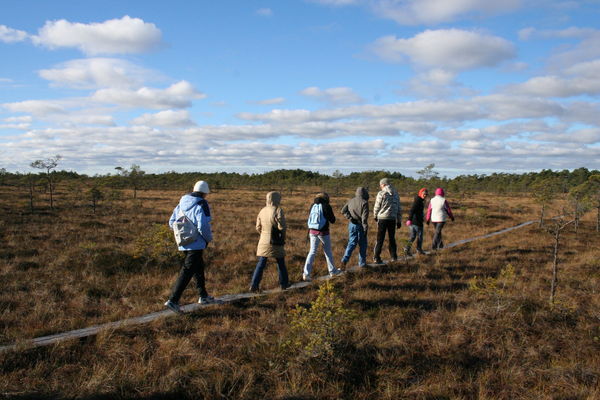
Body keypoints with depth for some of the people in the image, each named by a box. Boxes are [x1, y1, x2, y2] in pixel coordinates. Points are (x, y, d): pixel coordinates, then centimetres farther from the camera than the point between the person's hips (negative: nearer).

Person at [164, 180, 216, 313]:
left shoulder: (182, 203, 9)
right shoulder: (201, 205, -13)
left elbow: (172, 222, 11)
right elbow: (203, 226, -22)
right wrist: (209, 238, -3)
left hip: (184, 243, 8)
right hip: (196, 244, -8)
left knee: (199, 267, 22)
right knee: (187, 272, -7)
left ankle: (203, 296, 34)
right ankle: (173, 300, -13)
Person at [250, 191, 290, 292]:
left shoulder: (262, 210, 4)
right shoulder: (278, 210, -13)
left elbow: (258, 227, 8)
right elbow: (282, 227, -15)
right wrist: (283, 238, 2)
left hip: (263, 241, 5)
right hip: (275, 242, -5)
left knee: (261, 264, 7)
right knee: (281, 263, 13)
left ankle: (254, 285, 2)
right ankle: (284, 284, 23)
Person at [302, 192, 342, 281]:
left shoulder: (313, 205, 7)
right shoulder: (326, 206, -9)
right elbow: (332, 220, -5)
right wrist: (332, 215, 12)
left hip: (313, 231, 4)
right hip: (323, 232, -4)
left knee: (312, 252, 7)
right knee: (328, 251, 14)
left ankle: (306, 274, -4)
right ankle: (332, 271, 28)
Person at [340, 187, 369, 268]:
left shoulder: (351, 201, 6)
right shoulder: (364, 202, -11)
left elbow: (343, 210, -2)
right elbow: (364, 217, -16)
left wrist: (350, 218, -5)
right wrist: (365, 228, -13)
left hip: (352, 225, 5)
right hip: (360, 225, -4)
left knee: (352, 243, 9)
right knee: (362, 244, 8)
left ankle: (345, 260, -8)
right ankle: (362, 263, 15)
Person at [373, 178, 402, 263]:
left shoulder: (381, 193, -8)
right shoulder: (395, 194, 9)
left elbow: (377, 207, -5)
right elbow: (399, 209, 11)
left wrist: (376, 216, 14)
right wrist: (399, 221, 16)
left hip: (382, 219, -4)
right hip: (392, 219, 4)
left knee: (380, 239, 1)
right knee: (392, 238, 15)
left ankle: (376, 257, 0)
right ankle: (394, 256, 17)